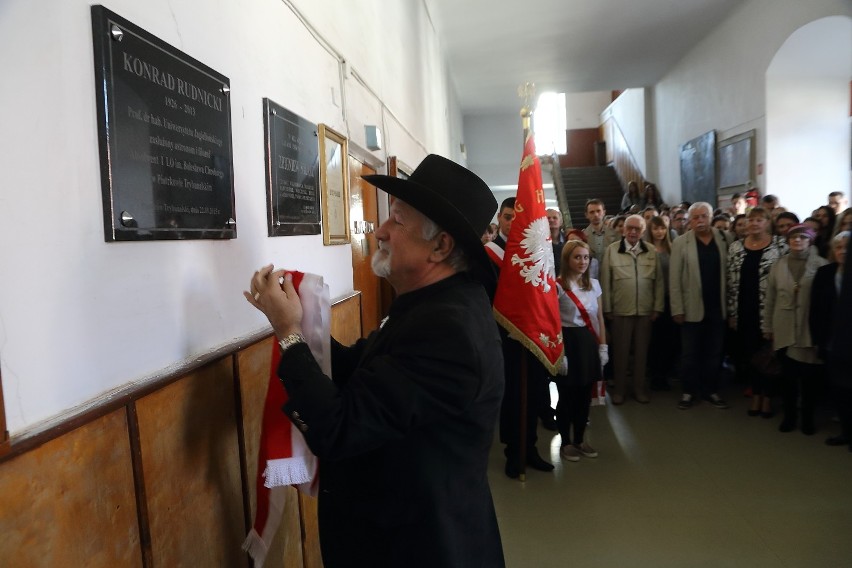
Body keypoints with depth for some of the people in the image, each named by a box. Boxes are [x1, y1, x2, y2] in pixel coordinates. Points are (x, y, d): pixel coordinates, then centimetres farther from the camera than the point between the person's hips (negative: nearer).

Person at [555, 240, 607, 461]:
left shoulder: (594, 284, 8)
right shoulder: (557, 286, -10)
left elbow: (599, 318, 13)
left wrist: (603, 346, 8)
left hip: (588, 343, 5)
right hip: (567, 342, -5)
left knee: (584, 395, 12)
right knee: (567, 395, 4)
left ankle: (580, 439, 28)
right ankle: (566, 443, 19)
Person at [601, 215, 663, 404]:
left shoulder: (652, 252, 4)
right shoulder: (612, 250, -3)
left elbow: (658, 281, 7)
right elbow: (605, 281, -2)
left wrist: (657, 307, 3)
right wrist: (607, 308, -4)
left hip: (645, 310, 2)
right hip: (620, 310, -2)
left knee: (641, 351, 11)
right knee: (620, 351, 7)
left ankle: (639, 389, 25)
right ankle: (619, 389, 20)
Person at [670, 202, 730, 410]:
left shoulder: (723, 239, 3)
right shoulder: (681, 242, -4)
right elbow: (674, 278, -6)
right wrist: (677, 309, -10)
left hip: (717, 307, 2)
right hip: (692, 308, -2)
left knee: (714, 353, 12)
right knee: (689, 354, 7)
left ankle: (711, 390, 25)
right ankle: (689, 391, 20)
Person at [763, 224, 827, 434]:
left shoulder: (821, 265, -2)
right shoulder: (779, 266, 7)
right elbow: (770, 299, 9)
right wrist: (768, 327, 8)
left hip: (810, 330, -2)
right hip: (784, 330, 2)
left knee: (809, 376, 6)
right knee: (788, 375, 8)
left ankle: (808, 418, 22)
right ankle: (789, 415, 23)